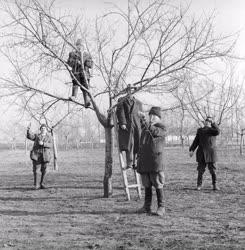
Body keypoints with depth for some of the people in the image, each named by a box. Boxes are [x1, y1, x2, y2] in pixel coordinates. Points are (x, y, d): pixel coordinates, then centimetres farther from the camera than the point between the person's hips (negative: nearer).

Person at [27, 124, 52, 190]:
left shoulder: (49, 137, 12)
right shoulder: (36, 136, 13)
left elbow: (50, 145, -3)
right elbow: (29, 136, -5)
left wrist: (43, 144, -18)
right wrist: (28, 130, -21)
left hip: (45, 155, 1)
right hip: (36, 154, 0)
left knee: (44, 170, 2)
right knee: (35, 169, -6)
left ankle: (42, 183, 18)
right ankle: (35, 184, 6)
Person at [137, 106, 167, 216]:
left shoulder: (162, 128, -2)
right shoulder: (145, 128, 18)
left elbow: (154, 131, -25)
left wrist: (145, 124, -36)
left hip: (155, 160, -6)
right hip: (144, 161, 6)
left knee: (158, 184, -3)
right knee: (146, 184, 9)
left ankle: (161, 207, 5)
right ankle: (147, 207, 15)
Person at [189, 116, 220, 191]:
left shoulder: (213, 129, 8)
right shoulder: (200, 130, 16)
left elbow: (217, 132, -17)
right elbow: (196, 141, 11)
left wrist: (213, 123, -11)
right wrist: (192, 150, 2)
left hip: (211, 152, -1)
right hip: (201, 153, 2)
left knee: (212, 169, -1)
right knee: (201, 169, 1)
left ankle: (214, 185, 8)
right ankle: (199, 185, 9)